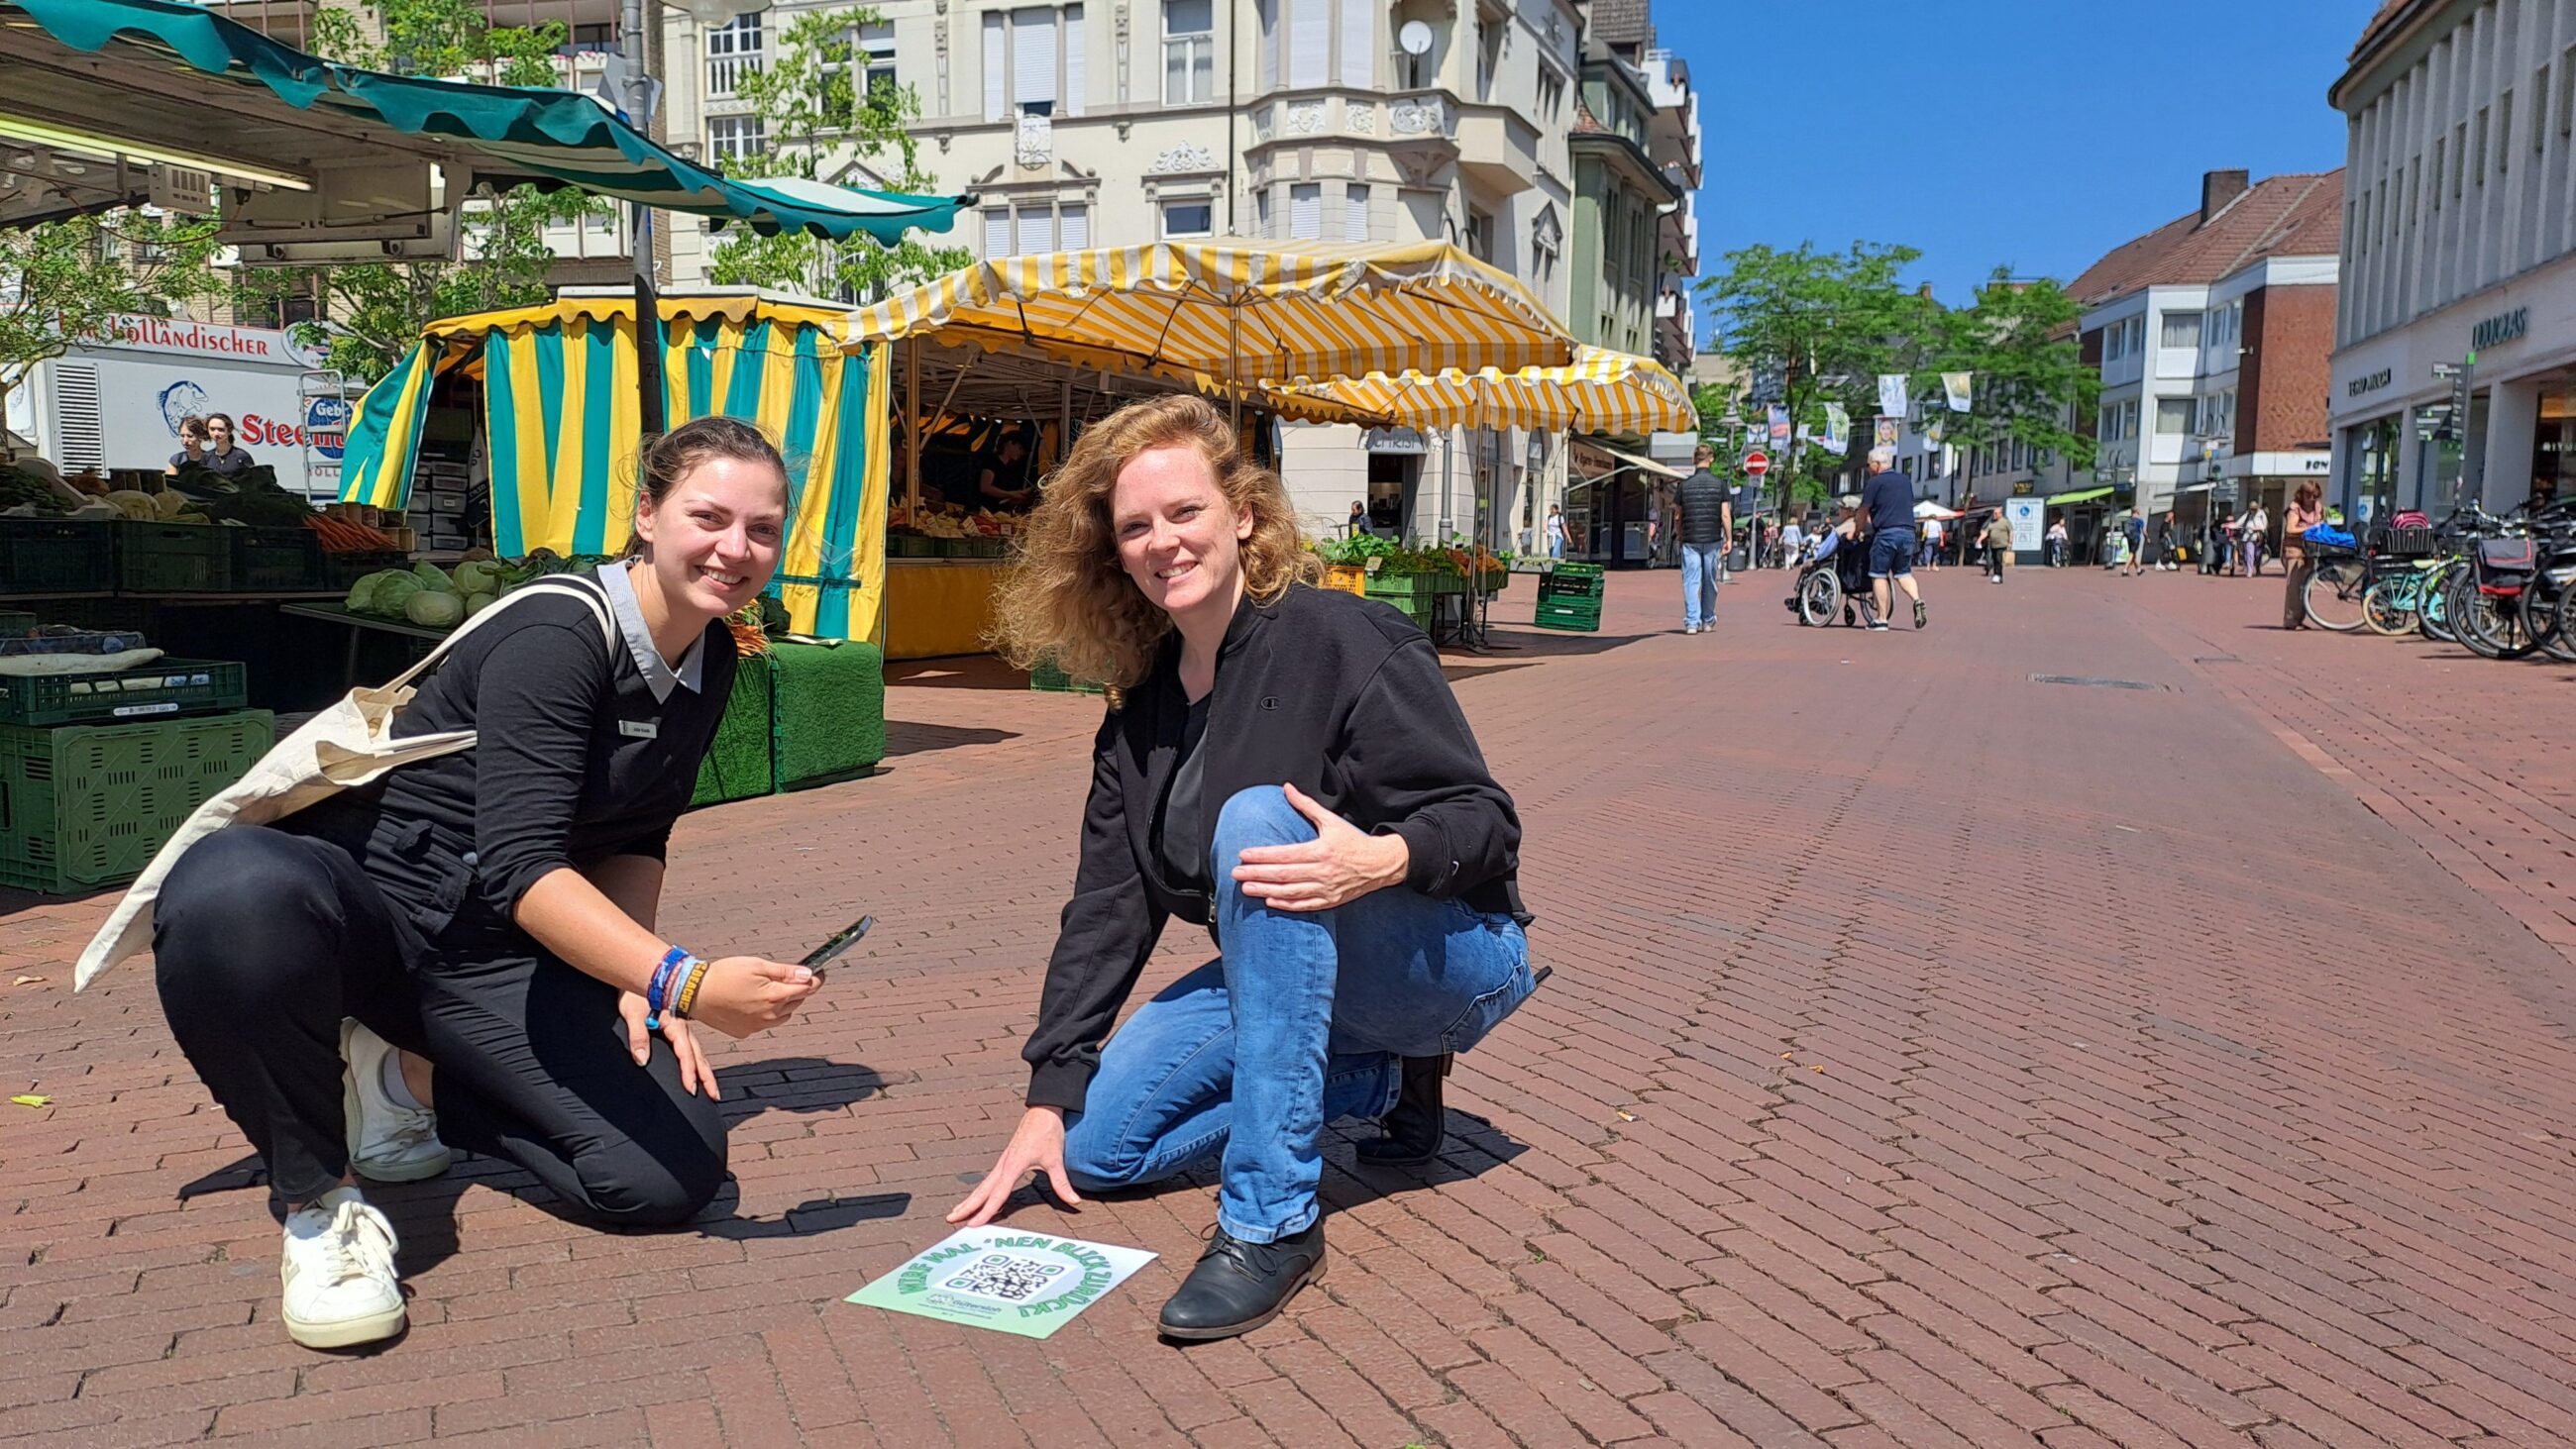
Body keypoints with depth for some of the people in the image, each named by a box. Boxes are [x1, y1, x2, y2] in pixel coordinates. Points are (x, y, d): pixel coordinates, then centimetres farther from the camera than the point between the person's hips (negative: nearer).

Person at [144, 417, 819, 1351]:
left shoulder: (711, 661, 3)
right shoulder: (560, 636, -21)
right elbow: (522, 867, -31)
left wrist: (634, 978, -4)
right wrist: (677, 981, -42)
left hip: (487, 954, 7)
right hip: (362, 886, -6)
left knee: (673, 1175, -11)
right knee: (236, 898, -43)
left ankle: (410, 1081, 15)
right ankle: (316, 1200, -16)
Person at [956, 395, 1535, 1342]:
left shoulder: (1343, 641, -18)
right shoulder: (1142, 710, 3)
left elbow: (1486, 820, -19)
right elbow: (1108, 905, 3)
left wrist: (1384, 859, -41)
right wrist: (1048, 1098, -3)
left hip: (1447, 961, -7)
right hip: (1296, 975, 8)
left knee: (1256, 818, -34)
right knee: (1094, 1146, -4)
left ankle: (1273, 1221, -32)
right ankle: (1389, 1083, 7)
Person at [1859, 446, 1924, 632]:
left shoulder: (1875, 482, -2)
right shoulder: (1906, 481, 16)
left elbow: (1864, 511, 0)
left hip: (1886, 533, -6)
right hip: (1908, 531, 6)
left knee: (1879, 576, 1)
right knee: (1904, 573, 16)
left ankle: (1882, 619, -1)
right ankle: (1917, 600, -9)